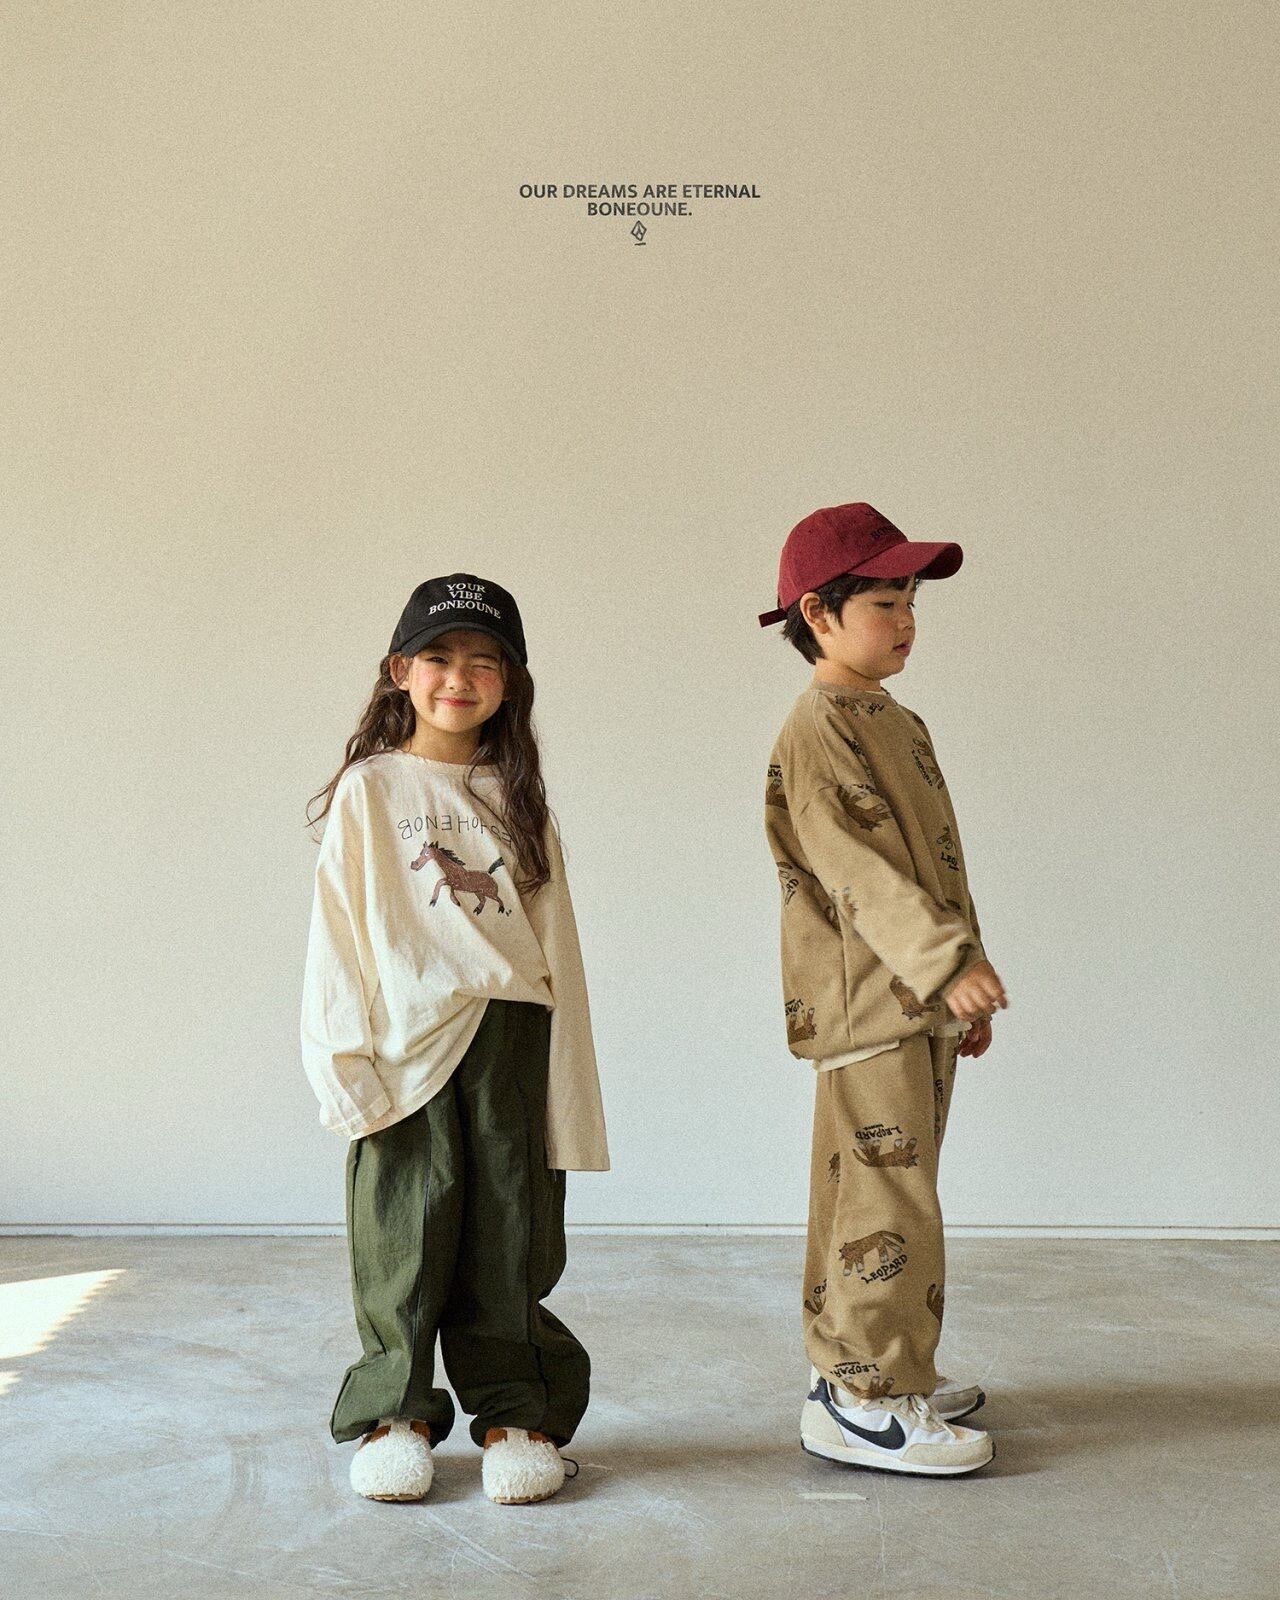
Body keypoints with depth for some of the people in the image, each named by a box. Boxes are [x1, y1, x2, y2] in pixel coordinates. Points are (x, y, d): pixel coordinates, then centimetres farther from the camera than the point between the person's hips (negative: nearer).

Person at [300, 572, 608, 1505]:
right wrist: (346, 1062, -7)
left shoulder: (518, 796, 13)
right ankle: (396, 1411, 17)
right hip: (411, 1043, -2)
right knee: (407, 1234, 0)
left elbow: (553, 931, 12)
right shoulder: (370, 789, 4)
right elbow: (338, 928, 1)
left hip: (512, 1037, 2)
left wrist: (562, 1067, 6)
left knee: (509, 1229, 4)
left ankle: (512, 1409, 18)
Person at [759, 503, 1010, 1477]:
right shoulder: (816, 728, -12)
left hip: (921, 1001, 10)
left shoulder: (898, 724, 18)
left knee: (879, 1184, 16)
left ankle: (869, 1366, 28)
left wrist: (962, 986, 22)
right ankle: (865, 1403, 2)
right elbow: (852, 864, -22)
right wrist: (946, 958, -28)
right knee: (886, 1194, -7)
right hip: (867, 1001, -10)